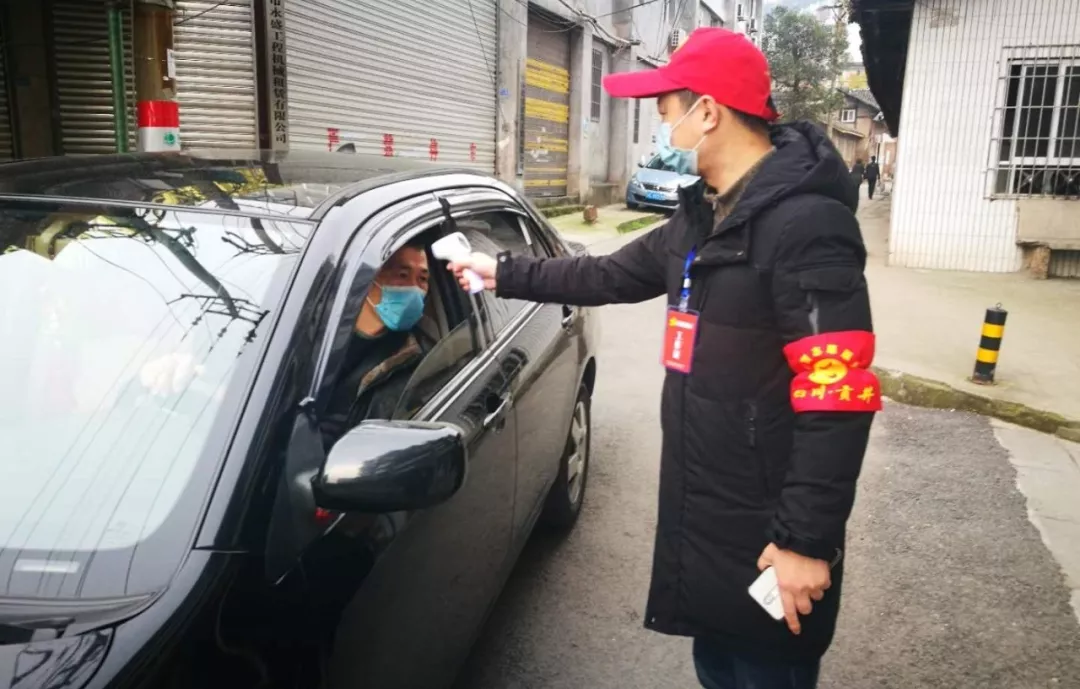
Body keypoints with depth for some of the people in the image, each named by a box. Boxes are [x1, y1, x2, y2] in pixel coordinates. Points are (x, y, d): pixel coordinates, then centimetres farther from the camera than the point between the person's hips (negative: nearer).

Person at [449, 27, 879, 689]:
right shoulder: (703, 216, 10)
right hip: (701, 514, 9)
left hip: (766, 534, -9)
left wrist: (807, 540, -24)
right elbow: (611, 276, 21)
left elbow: (836, 399, -25)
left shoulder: (805, 223, -21)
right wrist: (504, 272, 23)